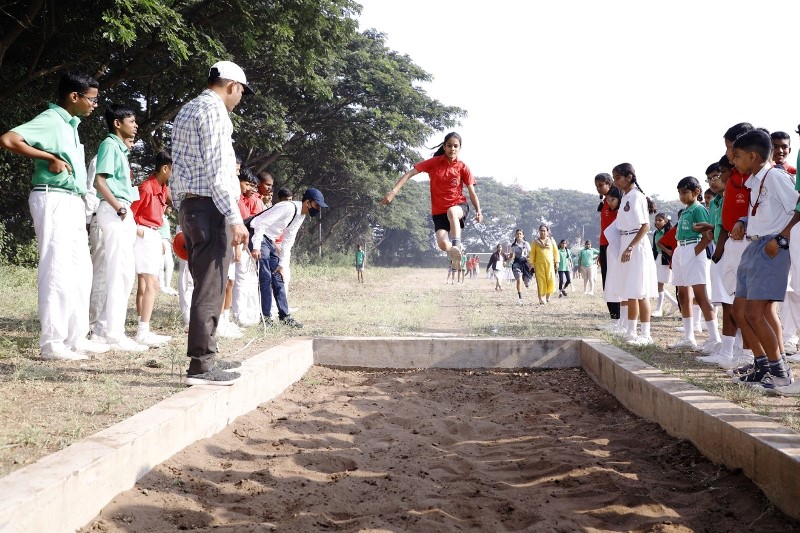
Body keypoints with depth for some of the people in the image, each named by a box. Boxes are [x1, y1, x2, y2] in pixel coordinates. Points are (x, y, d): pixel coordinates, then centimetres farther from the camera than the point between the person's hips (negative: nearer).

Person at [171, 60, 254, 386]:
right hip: (210, 207, -10)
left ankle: (206, 355, 19)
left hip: (189, 205, 10)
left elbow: (178, 169, 20)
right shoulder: (214, 110, -9)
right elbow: (217, 170, -18)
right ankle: (201, 365, -8)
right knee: (211, 288, -9)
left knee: (206, 285, 14)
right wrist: (235, 218, -19)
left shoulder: (187, 111, 21)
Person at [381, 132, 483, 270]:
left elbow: (472, 192, 1)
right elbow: (409, 174, -9)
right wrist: (393, 191, -20)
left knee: (452, 212, -40)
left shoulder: (463, 167, -4)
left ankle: (456, 246, -45)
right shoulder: (434, 162, -6)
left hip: (459, 206, -1)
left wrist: (478, 211, -12)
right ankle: (456, 251, 15)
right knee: (443, 244, -19)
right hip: (439, 211, 1)